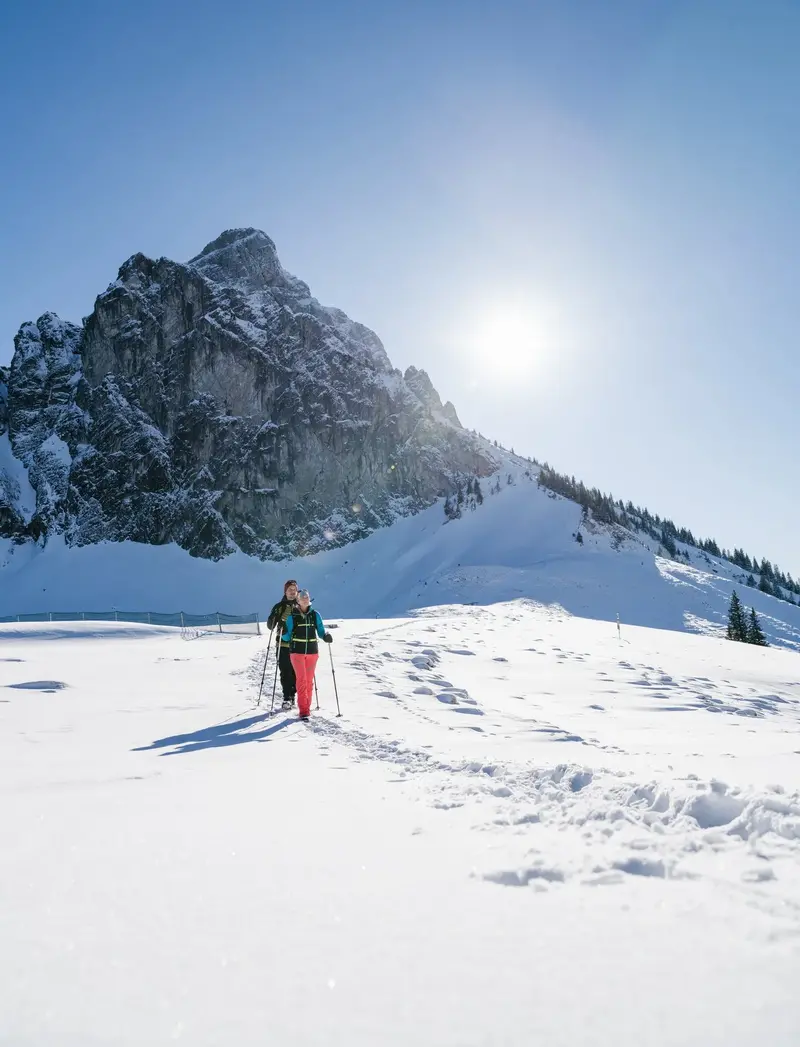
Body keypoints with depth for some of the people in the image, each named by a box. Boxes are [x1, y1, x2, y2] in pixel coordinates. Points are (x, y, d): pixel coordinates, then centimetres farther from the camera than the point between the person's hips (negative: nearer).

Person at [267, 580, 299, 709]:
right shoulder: (279, 606, 5)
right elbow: (270, 626, 2)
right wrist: (275, 618, -18)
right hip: (283, 645, -1)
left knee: (296, 672, 3)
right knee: (285, 672, -2)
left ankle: (292, 694, 17)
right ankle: (287, 698, 4)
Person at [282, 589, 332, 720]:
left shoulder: (315, 615, 4)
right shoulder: (292, 616, -1)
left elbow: (320, 631, 6)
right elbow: (287, 637, 0)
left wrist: (326, 636, -15)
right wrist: (283, 632, -21)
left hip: (312, 652, 3)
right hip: (297, 652, -3)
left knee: (309, 681, 7)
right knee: (301, 680, -10)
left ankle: (306, 707, 17)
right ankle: (303, 710, -8)